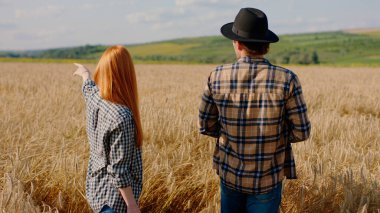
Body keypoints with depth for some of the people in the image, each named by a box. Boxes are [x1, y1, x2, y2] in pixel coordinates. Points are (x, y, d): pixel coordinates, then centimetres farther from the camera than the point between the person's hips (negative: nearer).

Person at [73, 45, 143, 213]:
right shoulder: (121, 117, -30)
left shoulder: (94, 98, -7)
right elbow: (118, 170, -25)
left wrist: (85, 73, 42)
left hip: (96, 188, 8)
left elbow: (89, 87, 20)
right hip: (115, 197, -8)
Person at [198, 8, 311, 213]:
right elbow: (301, 131, -10)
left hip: (229, 173, 2)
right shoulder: (286, 79, -16)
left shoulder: (217, 76, -12)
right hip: (268, 178, -2)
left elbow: (206, 126, -3)